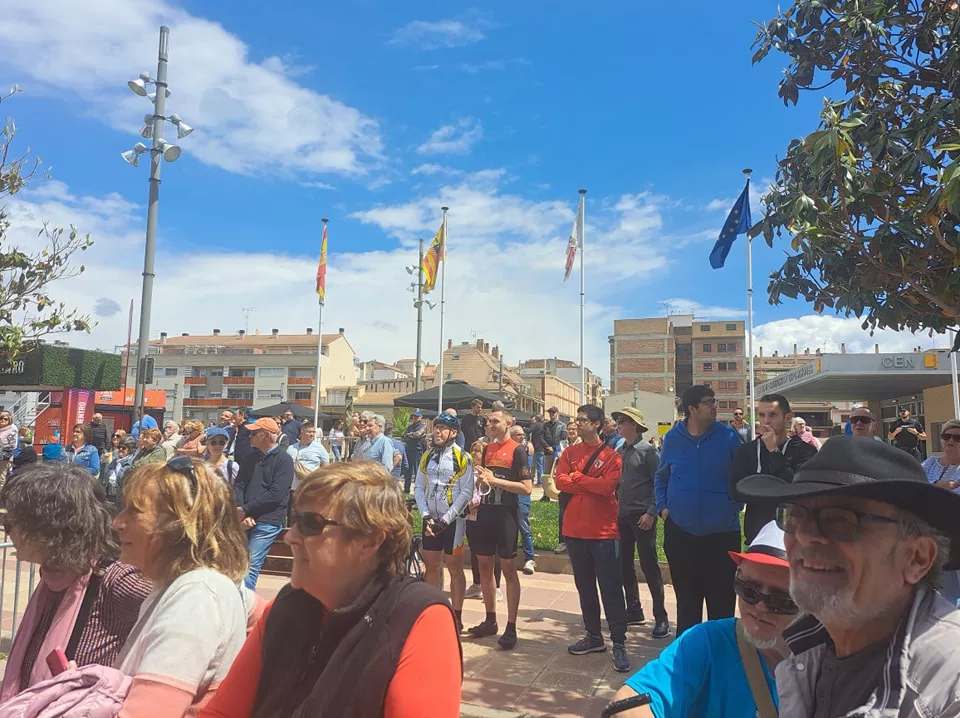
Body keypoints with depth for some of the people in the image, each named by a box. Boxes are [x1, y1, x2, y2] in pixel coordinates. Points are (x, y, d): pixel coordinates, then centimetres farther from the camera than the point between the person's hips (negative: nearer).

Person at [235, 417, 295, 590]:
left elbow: (275, 495, -16)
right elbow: (239, 485, 7)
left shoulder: (283, 460, -7)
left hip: (267, 522, -7)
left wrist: (245, 509, -12)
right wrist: (241, 513, -9)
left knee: (250, 568, -9)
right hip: (246, 519, 7)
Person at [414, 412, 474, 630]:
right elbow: (419, 487, 7)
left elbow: (466, 492, -12)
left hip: (453, 520, -5)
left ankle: (457, 616, 14)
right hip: (430, 519, 5)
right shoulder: (427, 457, 8)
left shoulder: (462, 458, -9)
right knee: (432, 566, 12)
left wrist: (445, 520, -15)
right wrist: (426, 515, -6)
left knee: (454, 568, 2)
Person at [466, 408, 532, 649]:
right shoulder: (487, 449, 11)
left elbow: (527, 488, -15)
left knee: (509, 570, -1)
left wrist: (495, 480, -19)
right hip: (484, 513, 7)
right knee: (484, 566, 12)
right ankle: (490, 620, 25)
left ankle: (511, 627, 6)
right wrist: (479, 477, -1)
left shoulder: (517, 450, -9)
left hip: (505, 515, -7)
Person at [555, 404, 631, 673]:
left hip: (603, 531, -5)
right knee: (584, 586, 15)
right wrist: (593, 485, -11)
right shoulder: (570, 452, 9)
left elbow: (608, 485, -19)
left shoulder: (611, 455, -5)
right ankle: (593, 636, 28)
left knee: (610, 588, -2)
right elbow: (560, 481, -4)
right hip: (574, 529, 5)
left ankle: (619, 644, 5)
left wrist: (577, 477, -8)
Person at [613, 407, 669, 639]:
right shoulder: (619, 451, 8)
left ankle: (661, 617, 9)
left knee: (649, 566, -2)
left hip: (642, 516, -6)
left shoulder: (647, 451, -8)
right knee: (625, 565, 11)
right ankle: (634, 611, 24)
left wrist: (651, 512, -15)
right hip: (622, 515, 6)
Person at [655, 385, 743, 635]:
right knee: (686, 598, 14)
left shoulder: (728, 436, -5)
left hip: (721, 532, -1)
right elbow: (660, 476, 13)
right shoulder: (673, 437, 1)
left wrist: (734, 507, -5)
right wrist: (663, 507, 1)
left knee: (722, 599, 7)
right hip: (680, 531, 2)